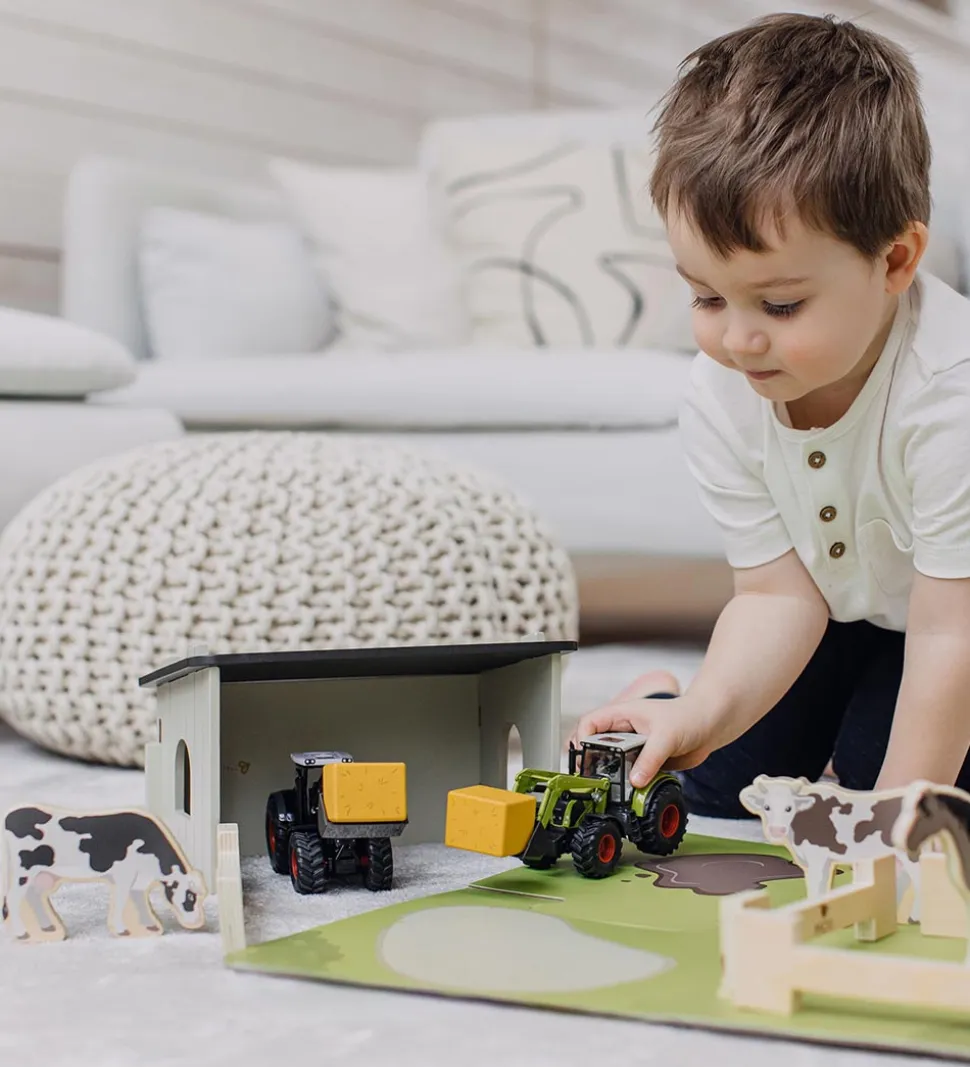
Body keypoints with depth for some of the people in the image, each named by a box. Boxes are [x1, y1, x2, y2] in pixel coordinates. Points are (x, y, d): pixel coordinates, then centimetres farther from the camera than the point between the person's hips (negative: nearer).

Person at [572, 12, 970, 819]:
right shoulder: (720, 397, -24)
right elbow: (777, 594, -20)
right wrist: (703, 712, -39)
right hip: (847, 611, 4)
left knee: (877, 769, -17)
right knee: (724, 783, 3)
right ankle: (658, 703, 32)